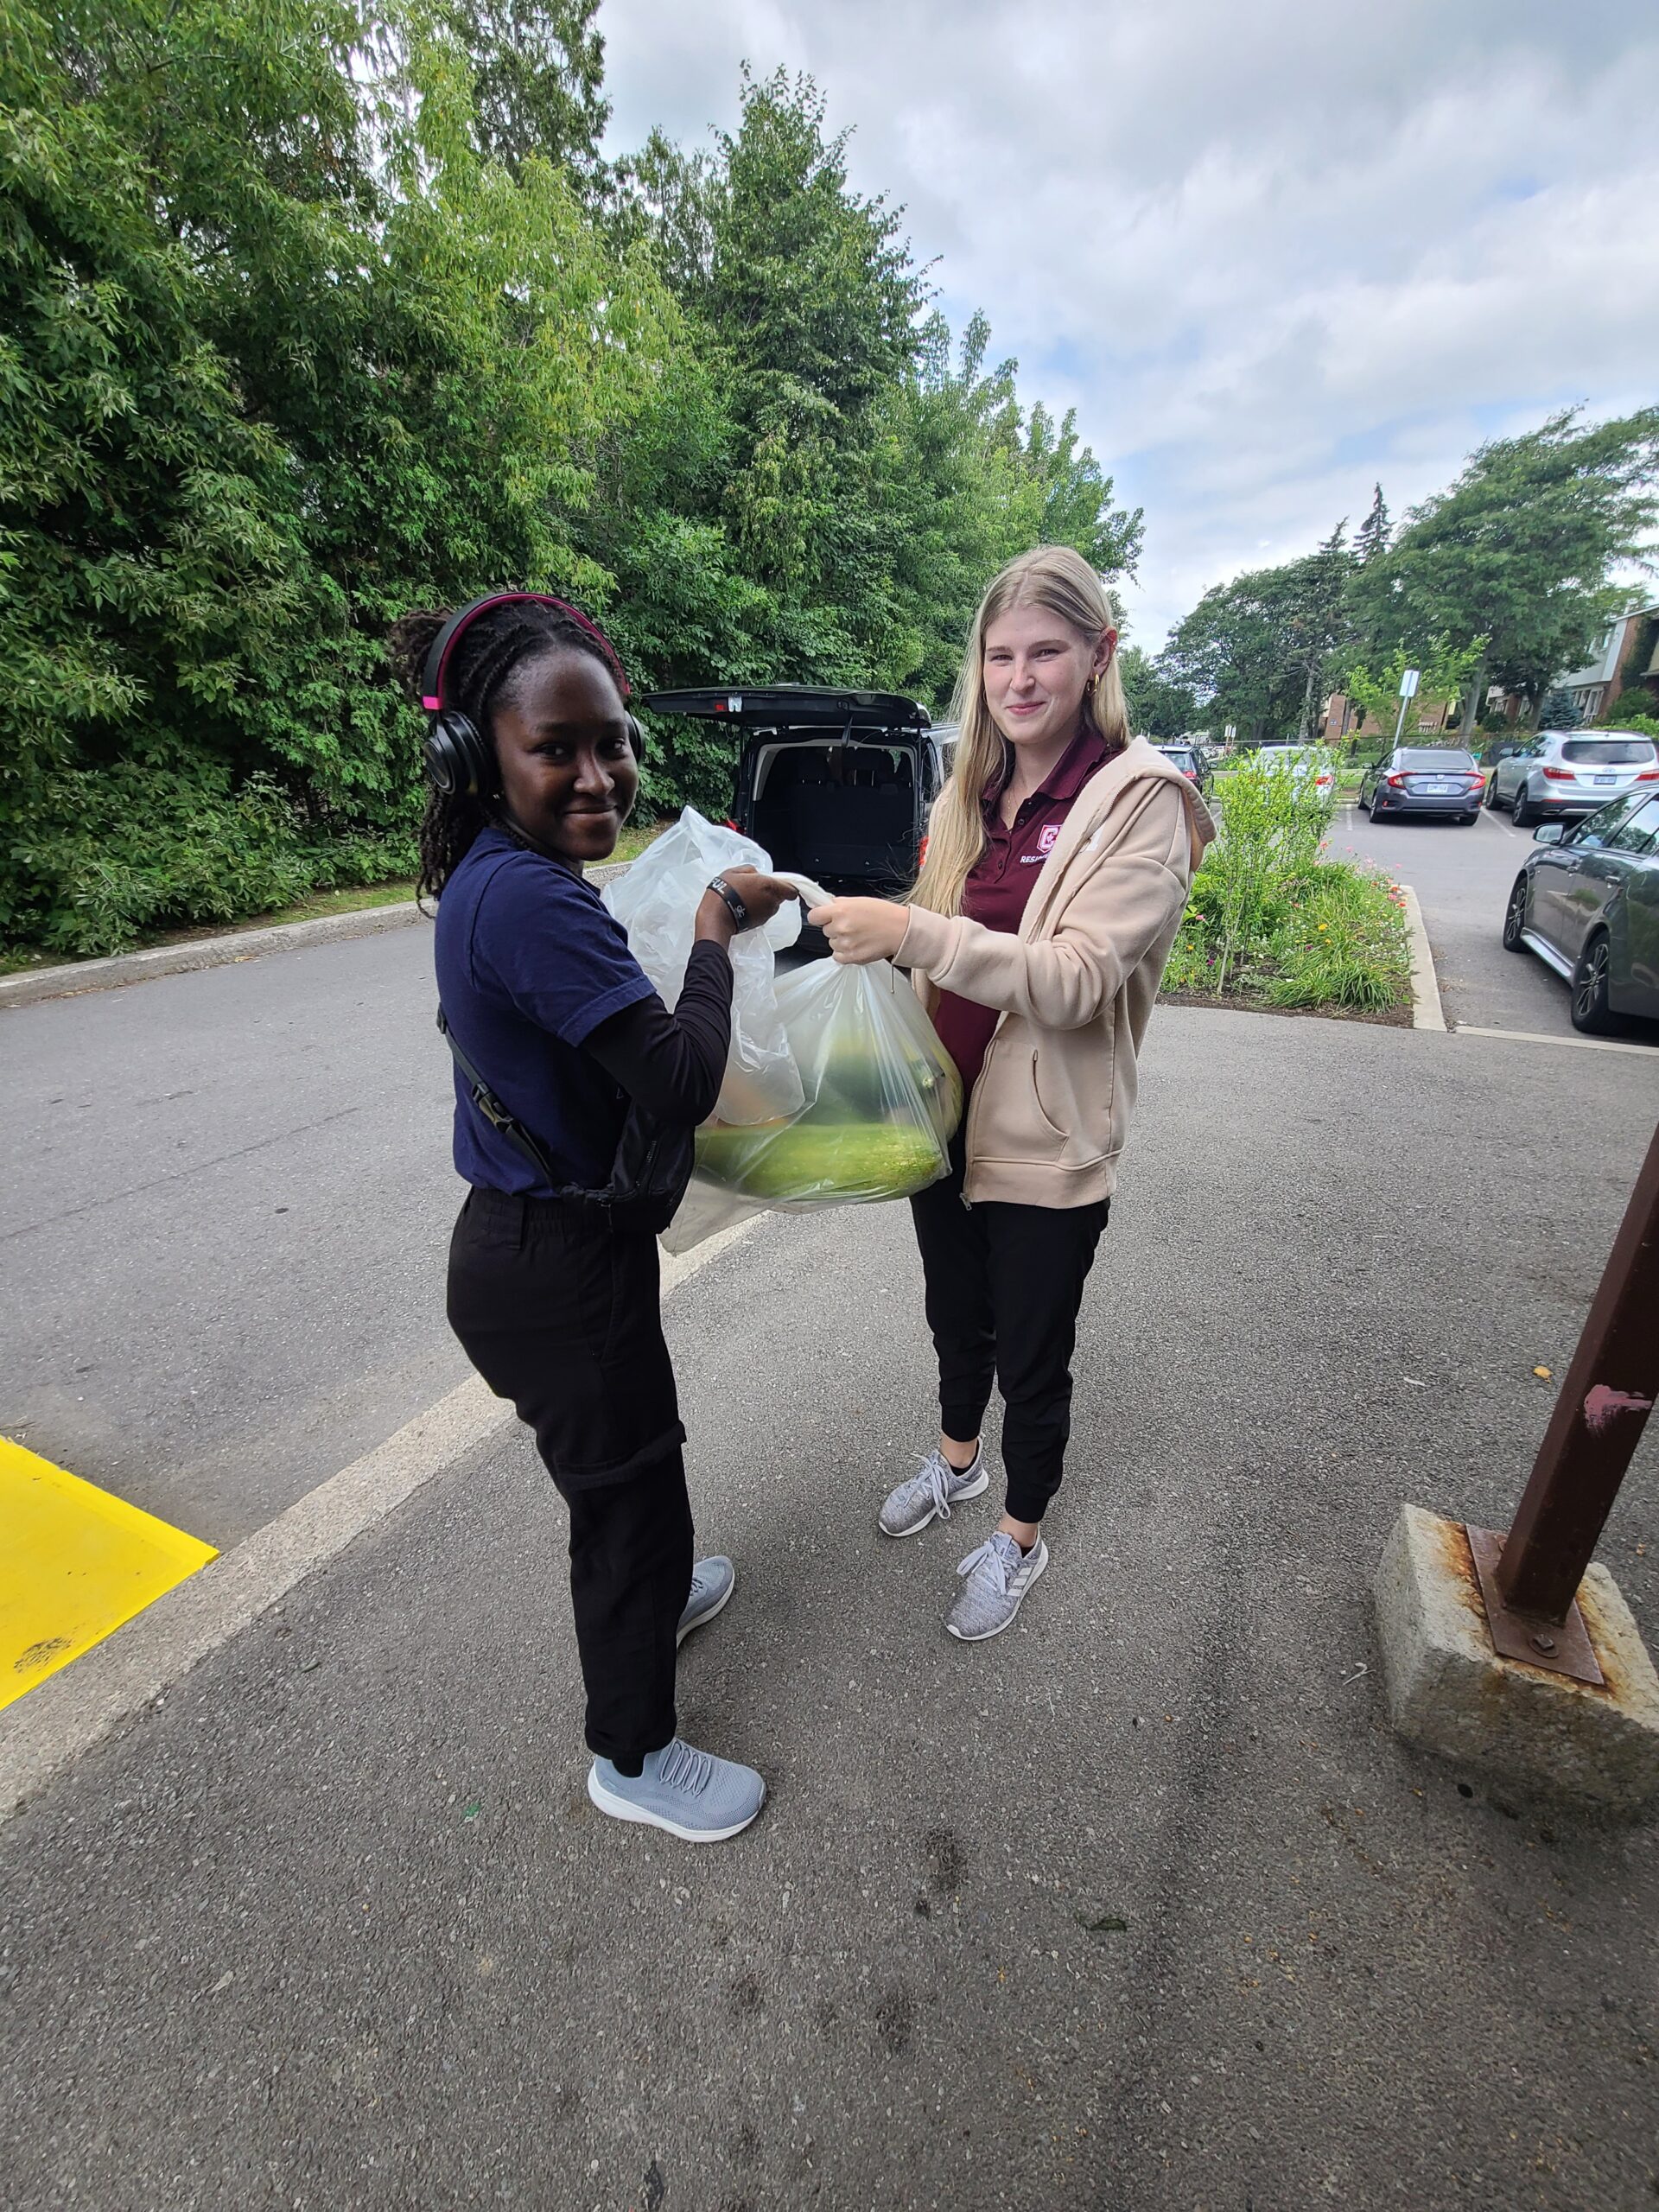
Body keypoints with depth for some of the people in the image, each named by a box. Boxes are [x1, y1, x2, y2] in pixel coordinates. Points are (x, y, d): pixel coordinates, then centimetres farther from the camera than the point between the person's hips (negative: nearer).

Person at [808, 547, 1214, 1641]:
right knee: (957, 1315, 25)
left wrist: (912, 931, -31)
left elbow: (1080, 977, -24)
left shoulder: (1141, 798, -12)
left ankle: (1021, 1537, 40)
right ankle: (958, 1459, 53)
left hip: (1048, 1137, -5)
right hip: (948, 1112, 6)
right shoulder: (972, 793, 6)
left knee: (1033, 1355, 12)